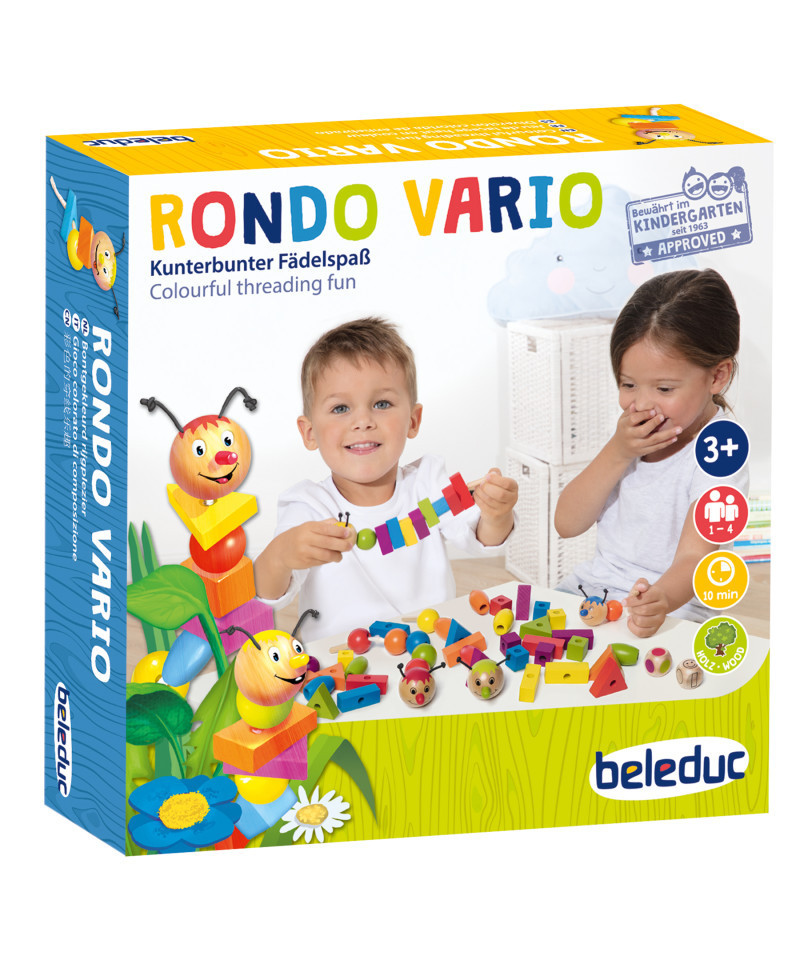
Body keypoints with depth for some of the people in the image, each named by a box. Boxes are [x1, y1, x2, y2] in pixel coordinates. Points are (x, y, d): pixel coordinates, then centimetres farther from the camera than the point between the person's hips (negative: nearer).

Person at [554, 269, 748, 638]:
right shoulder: (631, 435, 7)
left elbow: (693, 559, -24)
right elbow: (567, 524, 3)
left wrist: (661, 601, -46)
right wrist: (616, 454, -10)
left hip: (666, 615, -5)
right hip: (589, 588, 6)